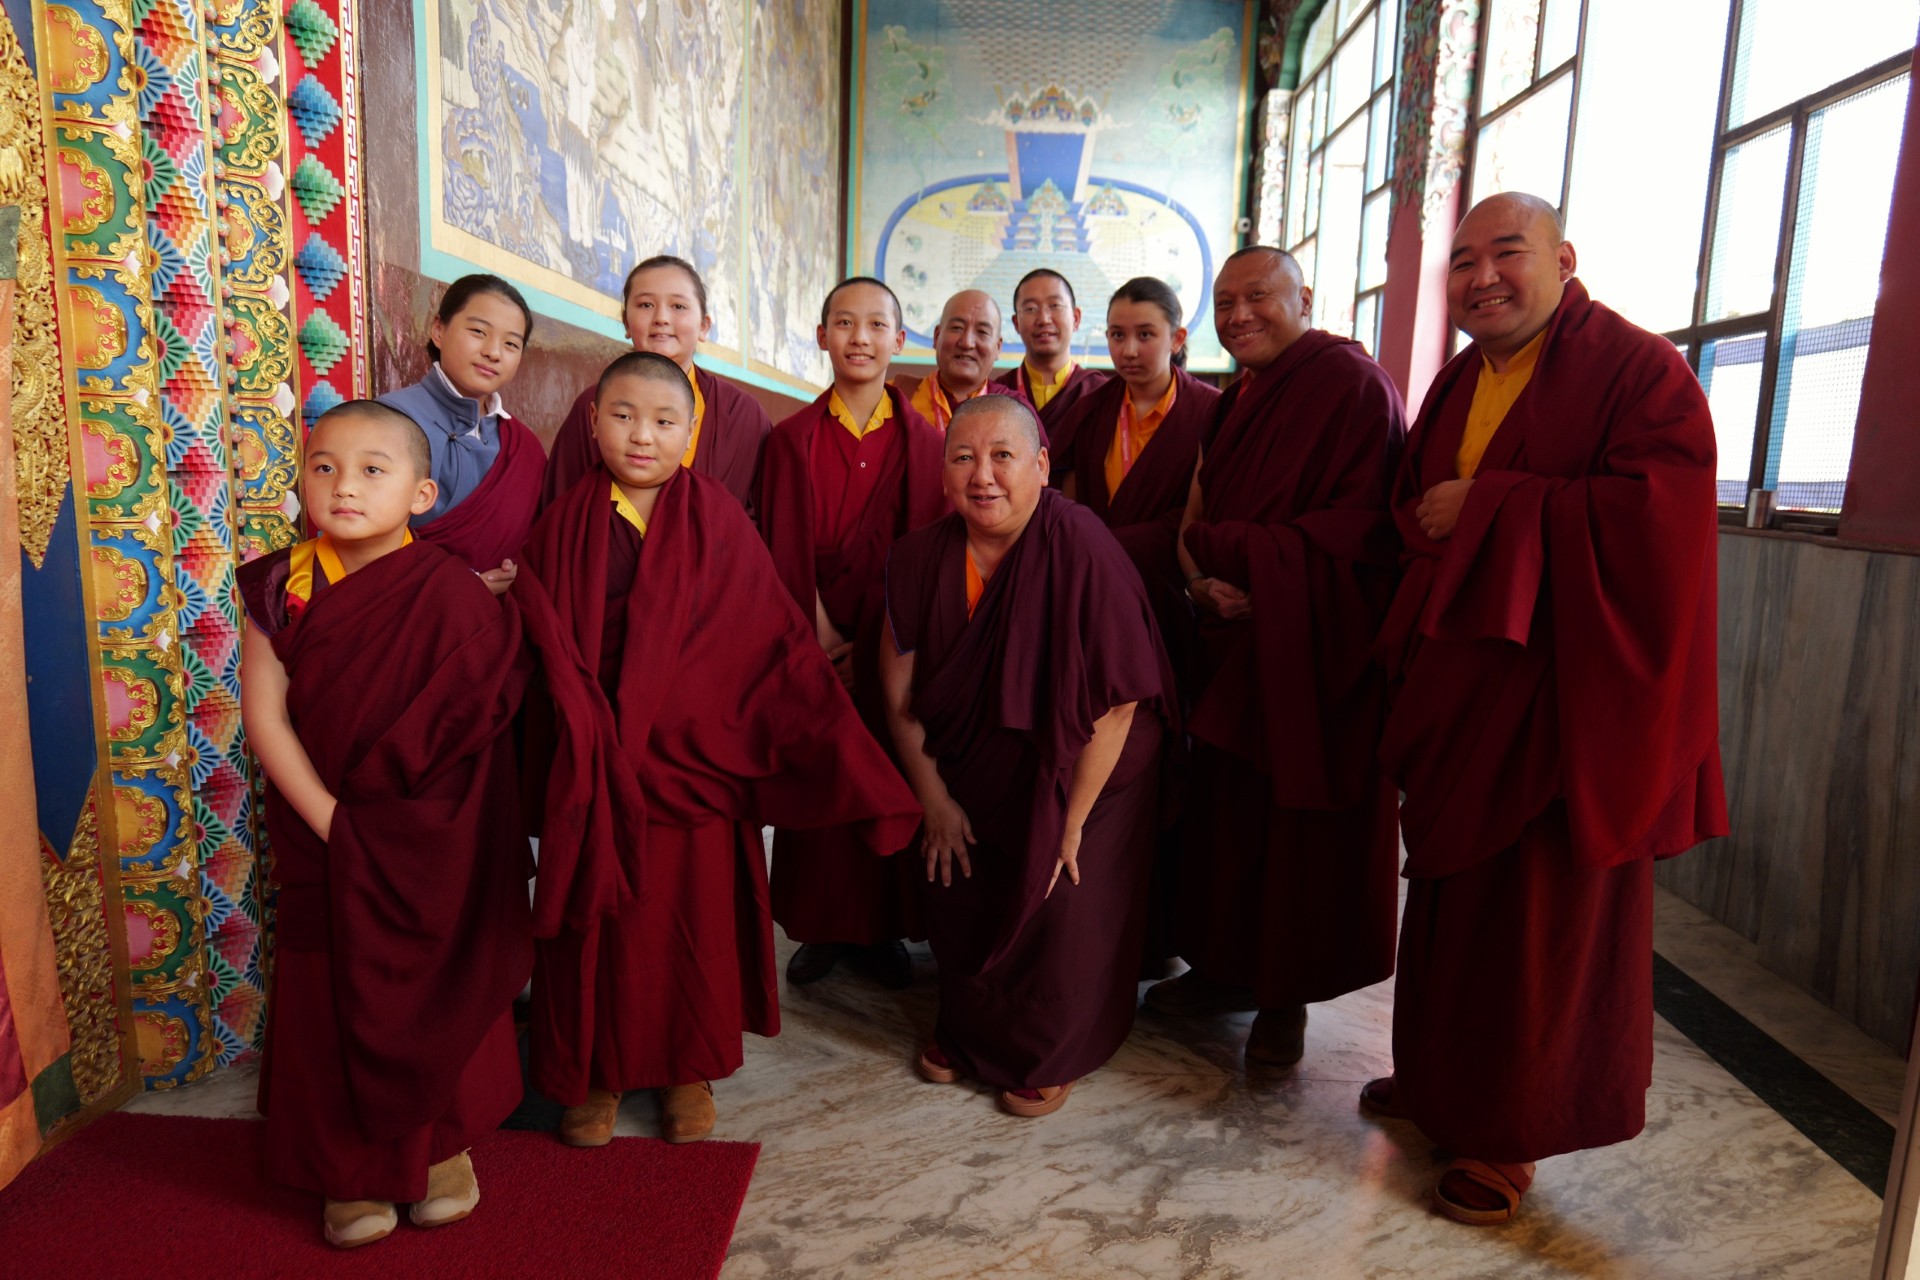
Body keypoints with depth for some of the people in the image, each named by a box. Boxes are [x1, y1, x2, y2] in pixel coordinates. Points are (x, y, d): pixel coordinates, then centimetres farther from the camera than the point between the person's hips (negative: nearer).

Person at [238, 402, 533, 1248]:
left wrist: (372, 805, -14)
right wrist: (329, 820, -14)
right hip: (324, 838, 3)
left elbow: (463, 730, -14)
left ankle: (446, 1144, 34)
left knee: (439, 987, 10)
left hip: (434, 844, -3)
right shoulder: (280, 588, -5)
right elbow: (266, 716, -6)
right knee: (333, 996, 11)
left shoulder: (452, 594, -15)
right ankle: (352, 1170, 31)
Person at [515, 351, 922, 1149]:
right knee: (600, 923, 11)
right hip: (595, 768, 1)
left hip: (691, 761, -1)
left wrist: (839, 748, -8)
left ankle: (690, 1070, 32)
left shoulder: (715, 521, -3)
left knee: (696, 915, 10)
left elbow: (775, 643, -5)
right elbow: (535, 642, 3)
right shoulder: (565, 525, 1)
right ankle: (597, 1072, 32)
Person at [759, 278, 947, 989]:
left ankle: (884, 925, 19)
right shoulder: (792, 438, 4)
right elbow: (785, 549, -1)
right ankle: (824, 925, 19)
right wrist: (821, 636, -11)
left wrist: (866, 639, -8)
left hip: (895, 643, 0)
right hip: (813, 644, 0)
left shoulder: (925, 441, 4)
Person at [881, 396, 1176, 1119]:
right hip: (969, 773, 4)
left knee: (1060, 903, 2)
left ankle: (1050, 1057, 32)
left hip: (1074, 774, -4)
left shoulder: (1081, 551, -28)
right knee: (958, 902, 12)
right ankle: (964, 1031, 42)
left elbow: (1117, 705, -24)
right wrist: (932, 796, -5)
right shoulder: (919, 558, -13)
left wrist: (1071, 823, -19)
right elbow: (901, 691, -4)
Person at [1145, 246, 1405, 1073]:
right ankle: (1229, 969, 27)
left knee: (1300, 825, 4)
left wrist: (1222, 553, -21)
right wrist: (1202, 575, -7)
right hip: (1233, 641, 7)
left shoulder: (1353, 385, -11)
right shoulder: (1235, 402, 15)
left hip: (1313, 652, -7)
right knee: (1226, 809, 11)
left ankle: (1286, 996, 20)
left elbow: (1357, 526, -19)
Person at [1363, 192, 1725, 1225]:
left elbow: (1656, 518, -23)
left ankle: (1509, 1134, 21)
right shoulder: (1458, 384, 12)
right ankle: (1437, 1075, 35)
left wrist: (1489, 506, -19)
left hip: (1568, 699, -6)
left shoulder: (1641, 373, -10)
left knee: (1539, 917, 4)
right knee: (1449, 891, 16)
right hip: (1460, 686, 7)